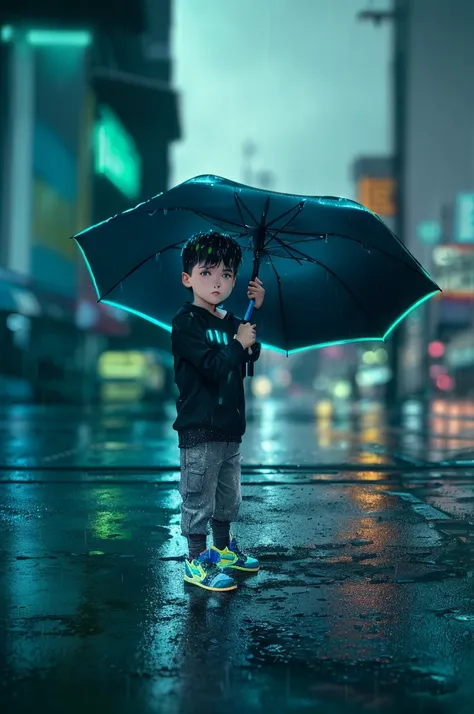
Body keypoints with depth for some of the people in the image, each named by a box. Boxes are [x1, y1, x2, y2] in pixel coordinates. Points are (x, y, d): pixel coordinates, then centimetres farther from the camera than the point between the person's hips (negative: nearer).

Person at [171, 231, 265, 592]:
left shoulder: (231, 321, 13)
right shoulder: (186, 322, -11)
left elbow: (251, 355, 4)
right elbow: (212, 365, -21)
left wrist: (256, 310, -3)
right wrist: (238, 343, -11)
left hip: (230, 426, 8)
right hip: (199, 429, -8)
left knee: (228, 494, 20)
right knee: (198, 497, 0)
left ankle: (223, 549, 36)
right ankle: (196, 562, 11)